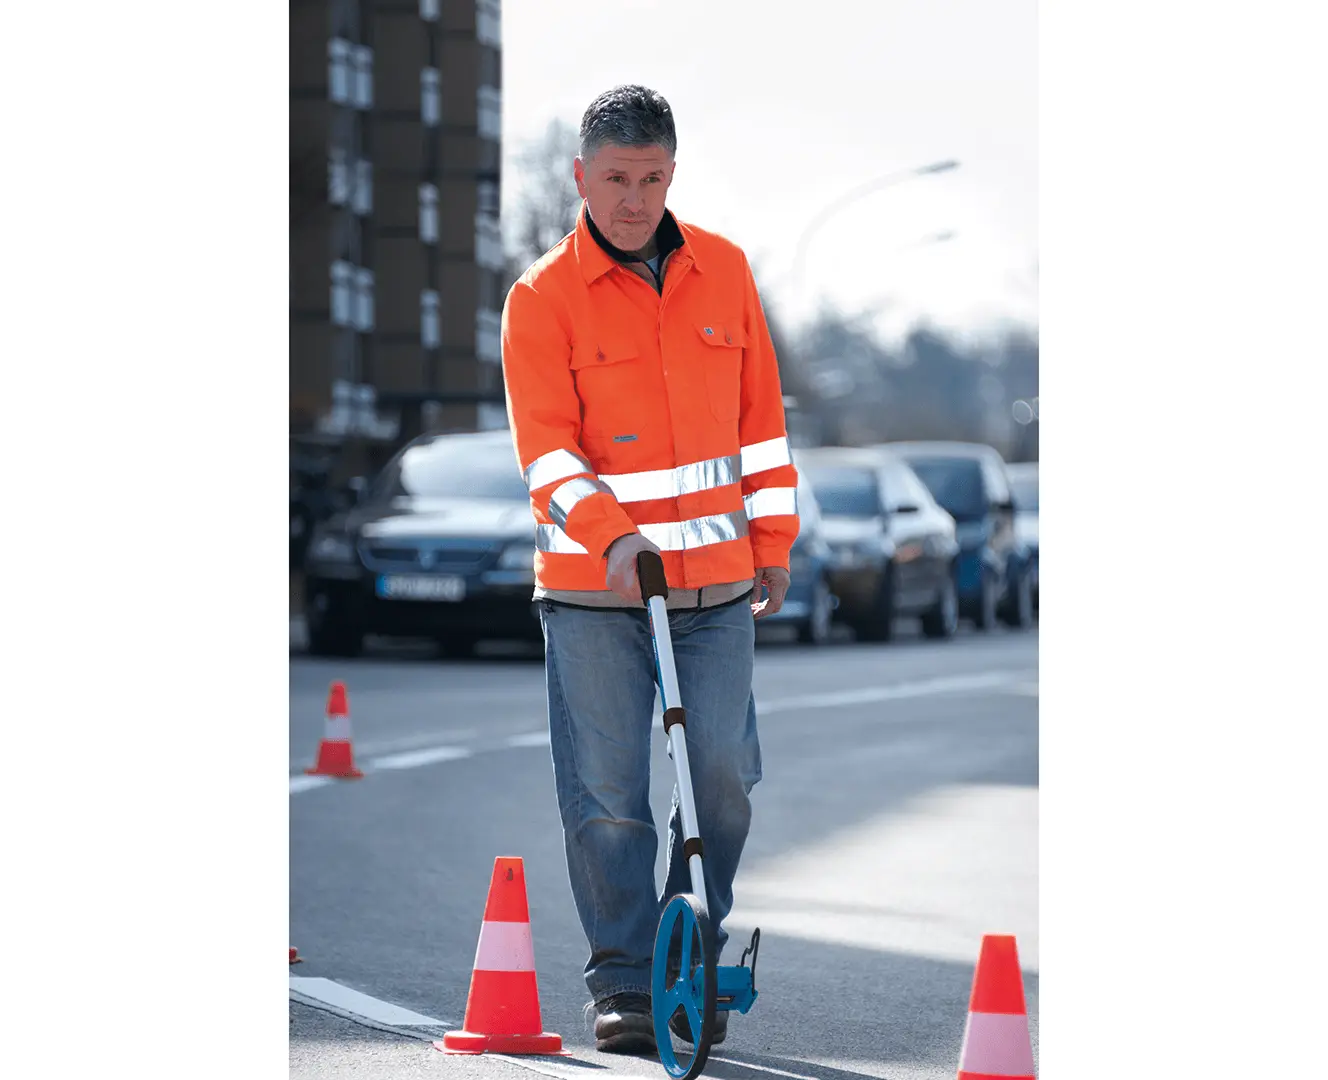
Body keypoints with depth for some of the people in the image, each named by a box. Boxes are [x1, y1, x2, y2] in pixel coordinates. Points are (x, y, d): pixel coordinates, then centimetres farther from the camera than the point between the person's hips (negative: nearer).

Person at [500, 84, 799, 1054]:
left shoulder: (723, 271, 7)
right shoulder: (543, 297, -3)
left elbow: (761, 411, 13)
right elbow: (545, 443, -10)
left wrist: (773, 539, 12)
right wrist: (609, 534, -25)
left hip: (717, 576, 3)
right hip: (592, 586, -2)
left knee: (725, 772, 0)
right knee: (606, 789, -3)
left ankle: (697, 949, 21)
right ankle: (624, 978, 8)